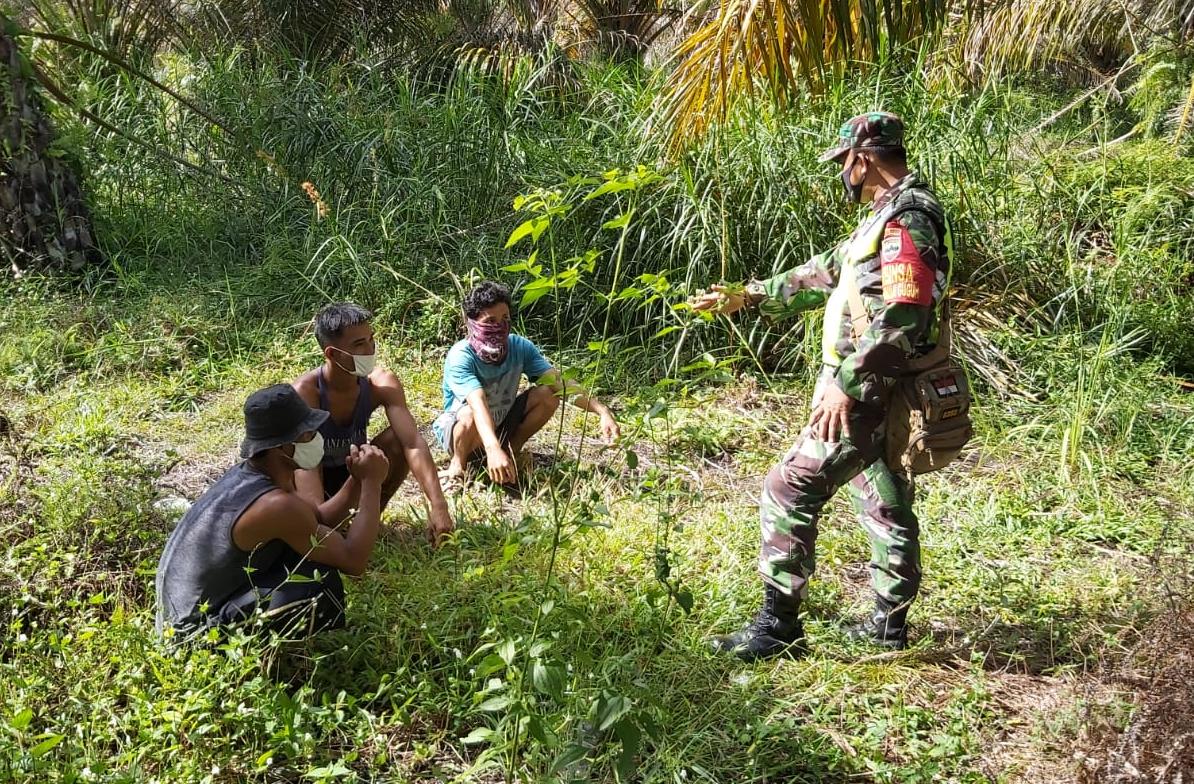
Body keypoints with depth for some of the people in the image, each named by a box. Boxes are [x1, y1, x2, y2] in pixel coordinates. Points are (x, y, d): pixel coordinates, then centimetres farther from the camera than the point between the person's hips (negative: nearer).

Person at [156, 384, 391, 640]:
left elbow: (319, 522, 11)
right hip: (197, 632, -10)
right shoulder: (276, 505, -27)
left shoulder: (247, 474, 2)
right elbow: (354, 561, -22)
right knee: (322, 582, -22)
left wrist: (358, 480, -5)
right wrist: (372, 482, -17)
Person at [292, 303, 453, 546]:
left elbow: (413, 444, -31)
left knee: (399, 440, -25)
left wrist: (438, 507, -44)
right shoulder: (306, 391, -31)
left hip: (354, 474, 3)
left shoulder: (382, 384, -21)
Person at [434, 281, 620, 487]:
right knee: (472, 414, -39)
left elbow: (559, 382, -24)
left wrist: (601, 410, -38)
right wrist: (493, 449, -62)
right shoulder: (460, 357, -30)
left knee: (548, 394, -17)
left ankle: (512, 451, 2)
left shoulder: (520, 347, -17)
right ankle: (457, 463, -8)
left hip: (501, 426, 5)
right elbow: (478, 404, -46)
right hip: (457, 429, -5)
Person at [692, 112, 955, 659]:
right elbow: (827, 272, 23)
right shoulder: (891, 215, 14)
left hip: (864, 397, -11)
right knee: (884, 503, 16)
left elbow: (902, 320, -28)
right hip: (878, 394, 11)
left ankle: (778, 626, -3)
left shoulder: (906, 222, -19)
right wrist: (750, 296, 23)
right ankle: (888, 624, 27)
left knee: (789, 492, -7)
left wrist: (848, 384, -26)